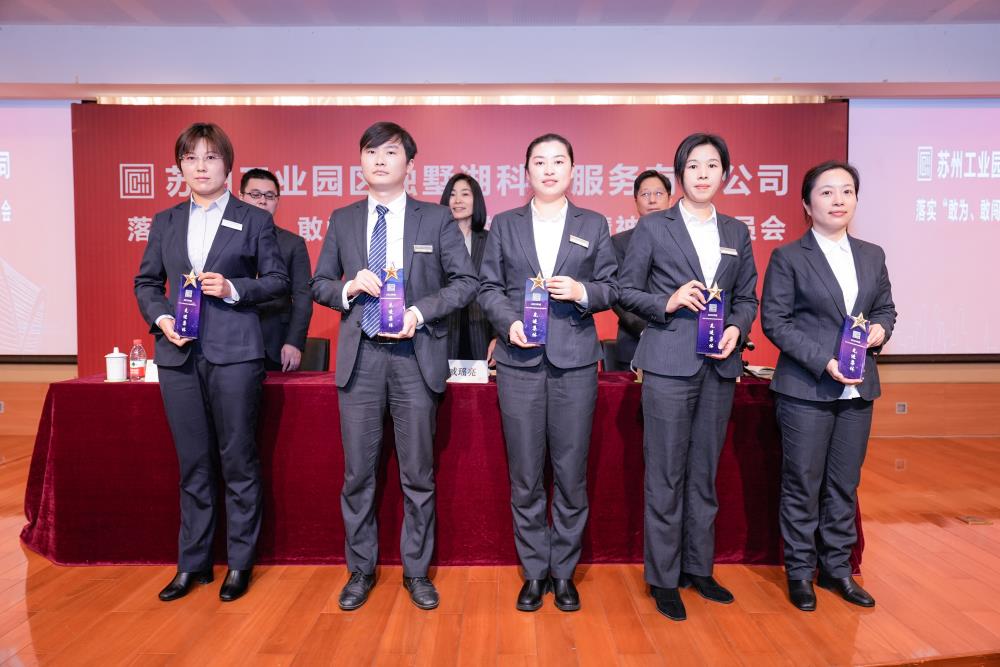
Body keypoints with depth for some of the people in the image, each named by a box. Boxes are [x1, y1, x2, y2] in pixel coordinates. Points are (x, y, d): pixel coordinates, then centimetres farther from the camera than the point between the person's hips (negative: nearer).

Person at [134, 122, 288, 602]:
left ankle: (239, 564, 17)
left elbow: (277, 280, 3)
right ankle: (192, 563, 24)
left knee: (238, 461, 3)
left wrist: (233, 288, -13)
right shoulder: (164, 222, 15)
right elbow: (146, 282, 15)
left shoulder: (255, 220, 5)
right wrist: (160, 317, -3)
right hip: (179, 353, 4)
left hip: (234, 353, -3)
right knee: (192, 465, 11)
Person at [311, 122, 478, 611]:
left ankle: (416, 571, 24)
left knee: (418, 473, 7)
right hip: (360, 356, 2)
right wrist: (348, 287, -9)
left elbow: (466, 281, 0)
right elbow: (319, 285, 13)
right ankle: (361, 569, 27)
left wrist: (420, 312, -13)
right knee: (358, 472, 9)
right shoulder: (342, 221, 11)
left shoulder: (436, 219, 4)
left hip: (415, 356, -2)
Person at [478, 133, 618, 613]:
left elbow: (612, 287, 8)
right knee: (525, 478, 7)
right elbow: (488, 287, 6)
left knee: (571, 476, 6)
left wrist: (582, 292, -12)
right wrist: (509, 322, -11)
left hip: (574, 361, 0)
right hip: (520, 361, 0)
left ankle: (564, 572, 23)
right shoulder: (504, 225, 11)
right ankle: (534, 572, 23)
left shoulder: (594, 225, 10)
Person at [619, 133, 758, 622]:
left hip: (719, 364, 4)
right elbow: (627, 291, 1)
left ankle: (699, 568, 27)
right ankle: (663, 578, 14)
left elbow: (748, 296, 14)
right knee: (665, 475, 1)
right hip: (669, 362, -4)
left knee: (705, 473, 13)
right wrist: (668, 302, -15)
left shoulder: (737, 232, 14)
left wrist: (737, 327, -6)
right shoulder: (652, 227, 2)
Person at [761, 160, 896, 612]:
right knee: (803, 485, 4)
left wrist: (880, 329, -6)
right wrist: (824, 360, -18)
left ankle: (837, 567, 28)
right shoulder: (788, 257, -4)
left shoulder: (872, 256, 12)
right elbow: (774, 321, -9)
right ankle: (799, 571, 19)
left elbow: (886, 308, 18)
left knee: (845, 485, 13)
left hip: (858, 388, 5)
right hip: (806, 388, -5)